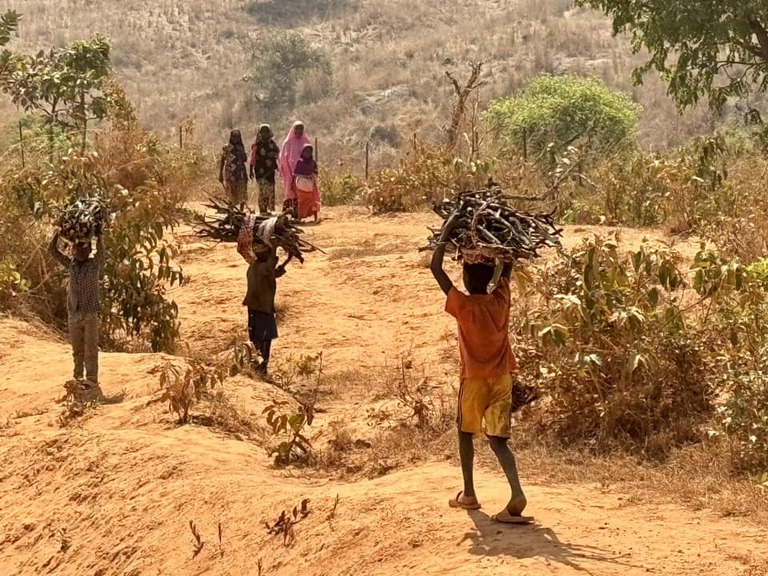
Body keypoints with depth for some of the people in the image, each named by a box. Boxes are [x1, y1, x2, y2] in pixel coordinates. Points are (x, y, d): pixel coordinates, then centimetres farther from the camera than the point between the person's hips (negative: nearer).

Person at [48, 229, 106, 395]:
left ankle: (92, 380, 1)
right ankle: (78, 377, 21)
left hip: (90, 314, -4)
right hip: (73, 314, 4)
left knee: (91, 349, -2)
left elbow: (100, 249, -20)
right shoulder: (71, 264, 6)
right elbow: (52, 250, 2)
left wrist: (98, 232, -24)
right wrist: (59, 231, -6)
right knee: (77, 349, 11)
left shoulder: (95, 264, -4)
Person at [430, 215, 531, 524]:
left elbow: (436, 268, -8)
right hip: (502, 377, 3)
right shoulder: (501, 300, -1)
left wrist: (446, 232, -3)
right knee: (498, 439, 2)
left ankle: (468, 494, 22)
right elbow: (507, 266, 16)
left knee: (465, 432, 18)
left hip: (474, 379, -3)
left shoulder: (462, 305, -11)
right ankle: (517, 494, -19)